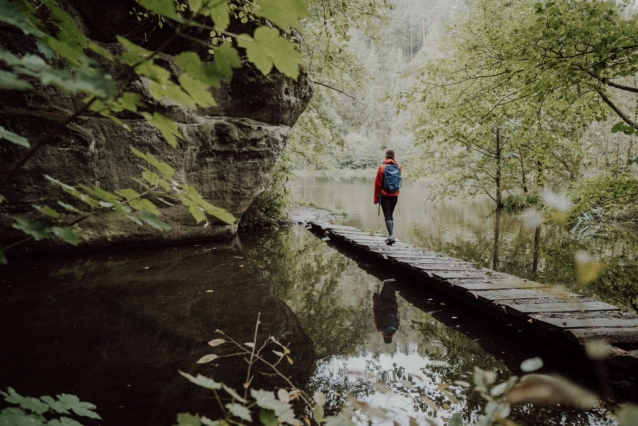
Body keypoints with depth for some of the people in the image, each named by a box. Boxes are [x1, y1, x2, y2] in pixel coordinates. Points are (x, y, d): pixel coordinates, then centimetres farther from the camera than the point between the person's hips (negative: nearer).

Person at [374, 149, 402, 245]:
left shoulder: (382, 167, -7)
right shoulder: (398, 167, 3)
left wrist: (376, 198, 1)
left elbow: (377, 183, -5)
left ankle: (391, 235, -17)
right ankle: (390, 236, 14)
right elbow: (399, 182, 8)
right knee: (390, 214, 15)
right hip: (395, 195, 4)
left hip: (385, 195, -4)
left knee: (387, 215, -4)